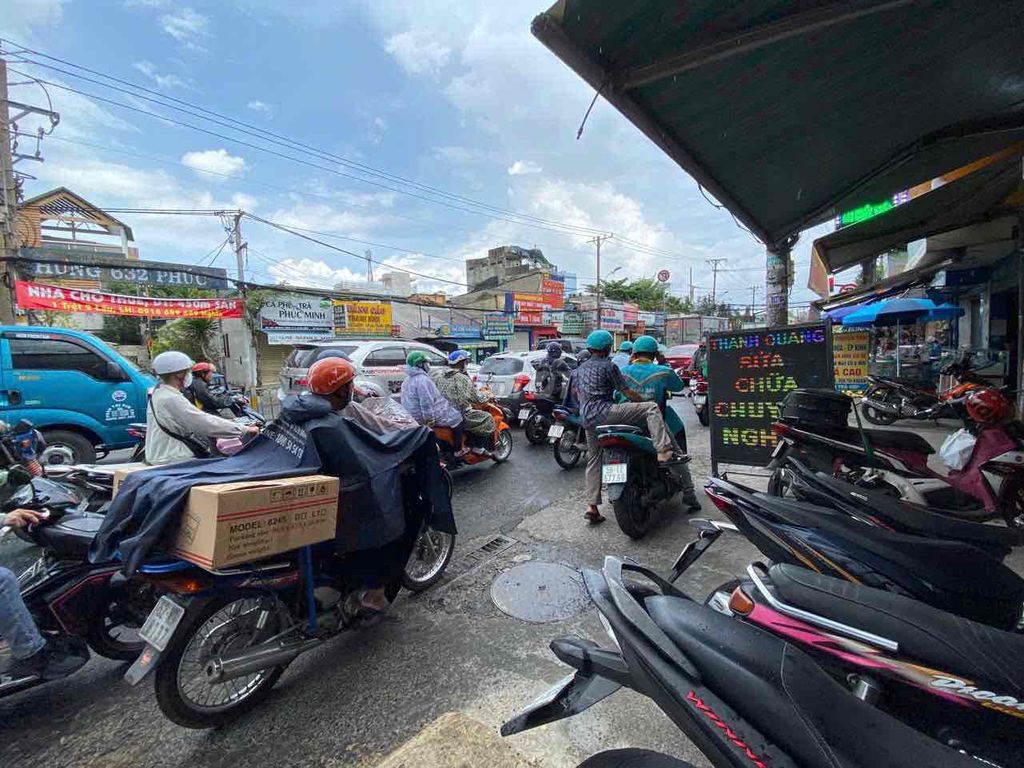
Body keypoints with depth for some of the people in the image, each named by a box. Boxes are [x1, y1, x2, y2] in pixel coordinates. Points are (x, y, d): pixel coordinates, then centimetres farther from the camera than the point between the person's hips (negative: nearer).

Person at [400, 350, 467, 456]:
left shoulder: (407, 380, 10)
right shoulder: (423, 380, -22)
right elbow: (427, 403, -27)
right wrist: (429, 419, -22)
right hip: (428, 417, -10)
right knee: (458, 418, 4)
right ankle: (457, 450, 9)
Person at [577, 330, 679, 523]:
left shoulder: (580, 369, 21)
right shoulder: (608, 366, -1)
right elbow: (627, 393, -4)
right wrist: (645, 402, 8)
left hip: (587, 420, 8)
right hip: (605, 412, -8)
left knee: (594, 460, 15)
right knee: (652, 408, -6)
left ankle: (593, 506, 15)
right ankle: (663, 451, -22)